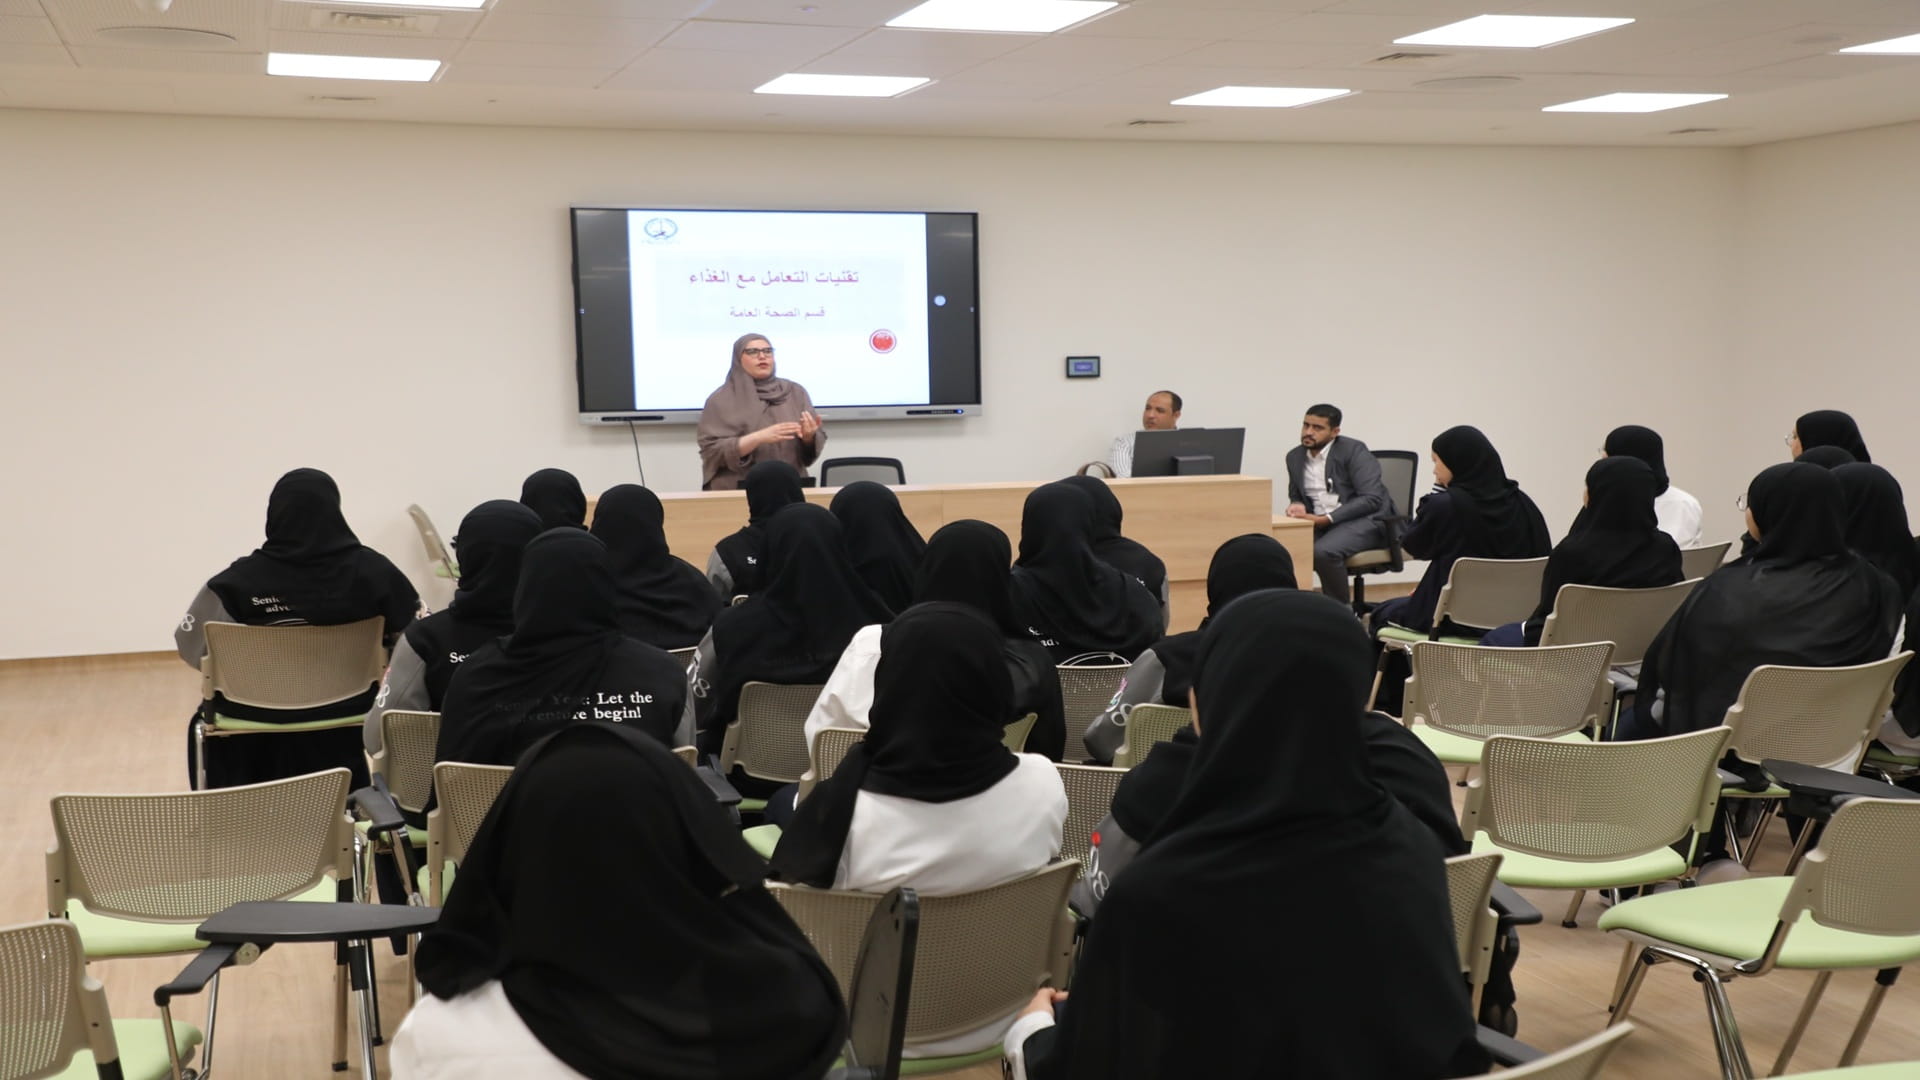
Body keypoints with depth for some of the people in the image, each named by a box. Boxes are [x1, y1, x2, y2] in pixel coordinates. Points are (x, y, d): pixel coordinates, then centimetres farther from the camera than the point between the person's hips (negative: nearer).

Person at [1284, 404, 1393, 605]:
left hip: (1366, 520, -6)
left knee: (1323, 551, -33)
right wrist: (1297, 506, -7)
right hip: (1321, 523, 6)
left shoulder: (1353, 450, -11)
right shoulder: (1295, 457, 8)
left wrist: (1326, 519, -24)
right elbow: (1295, 495, 20)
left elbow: (1372, 499, -18)